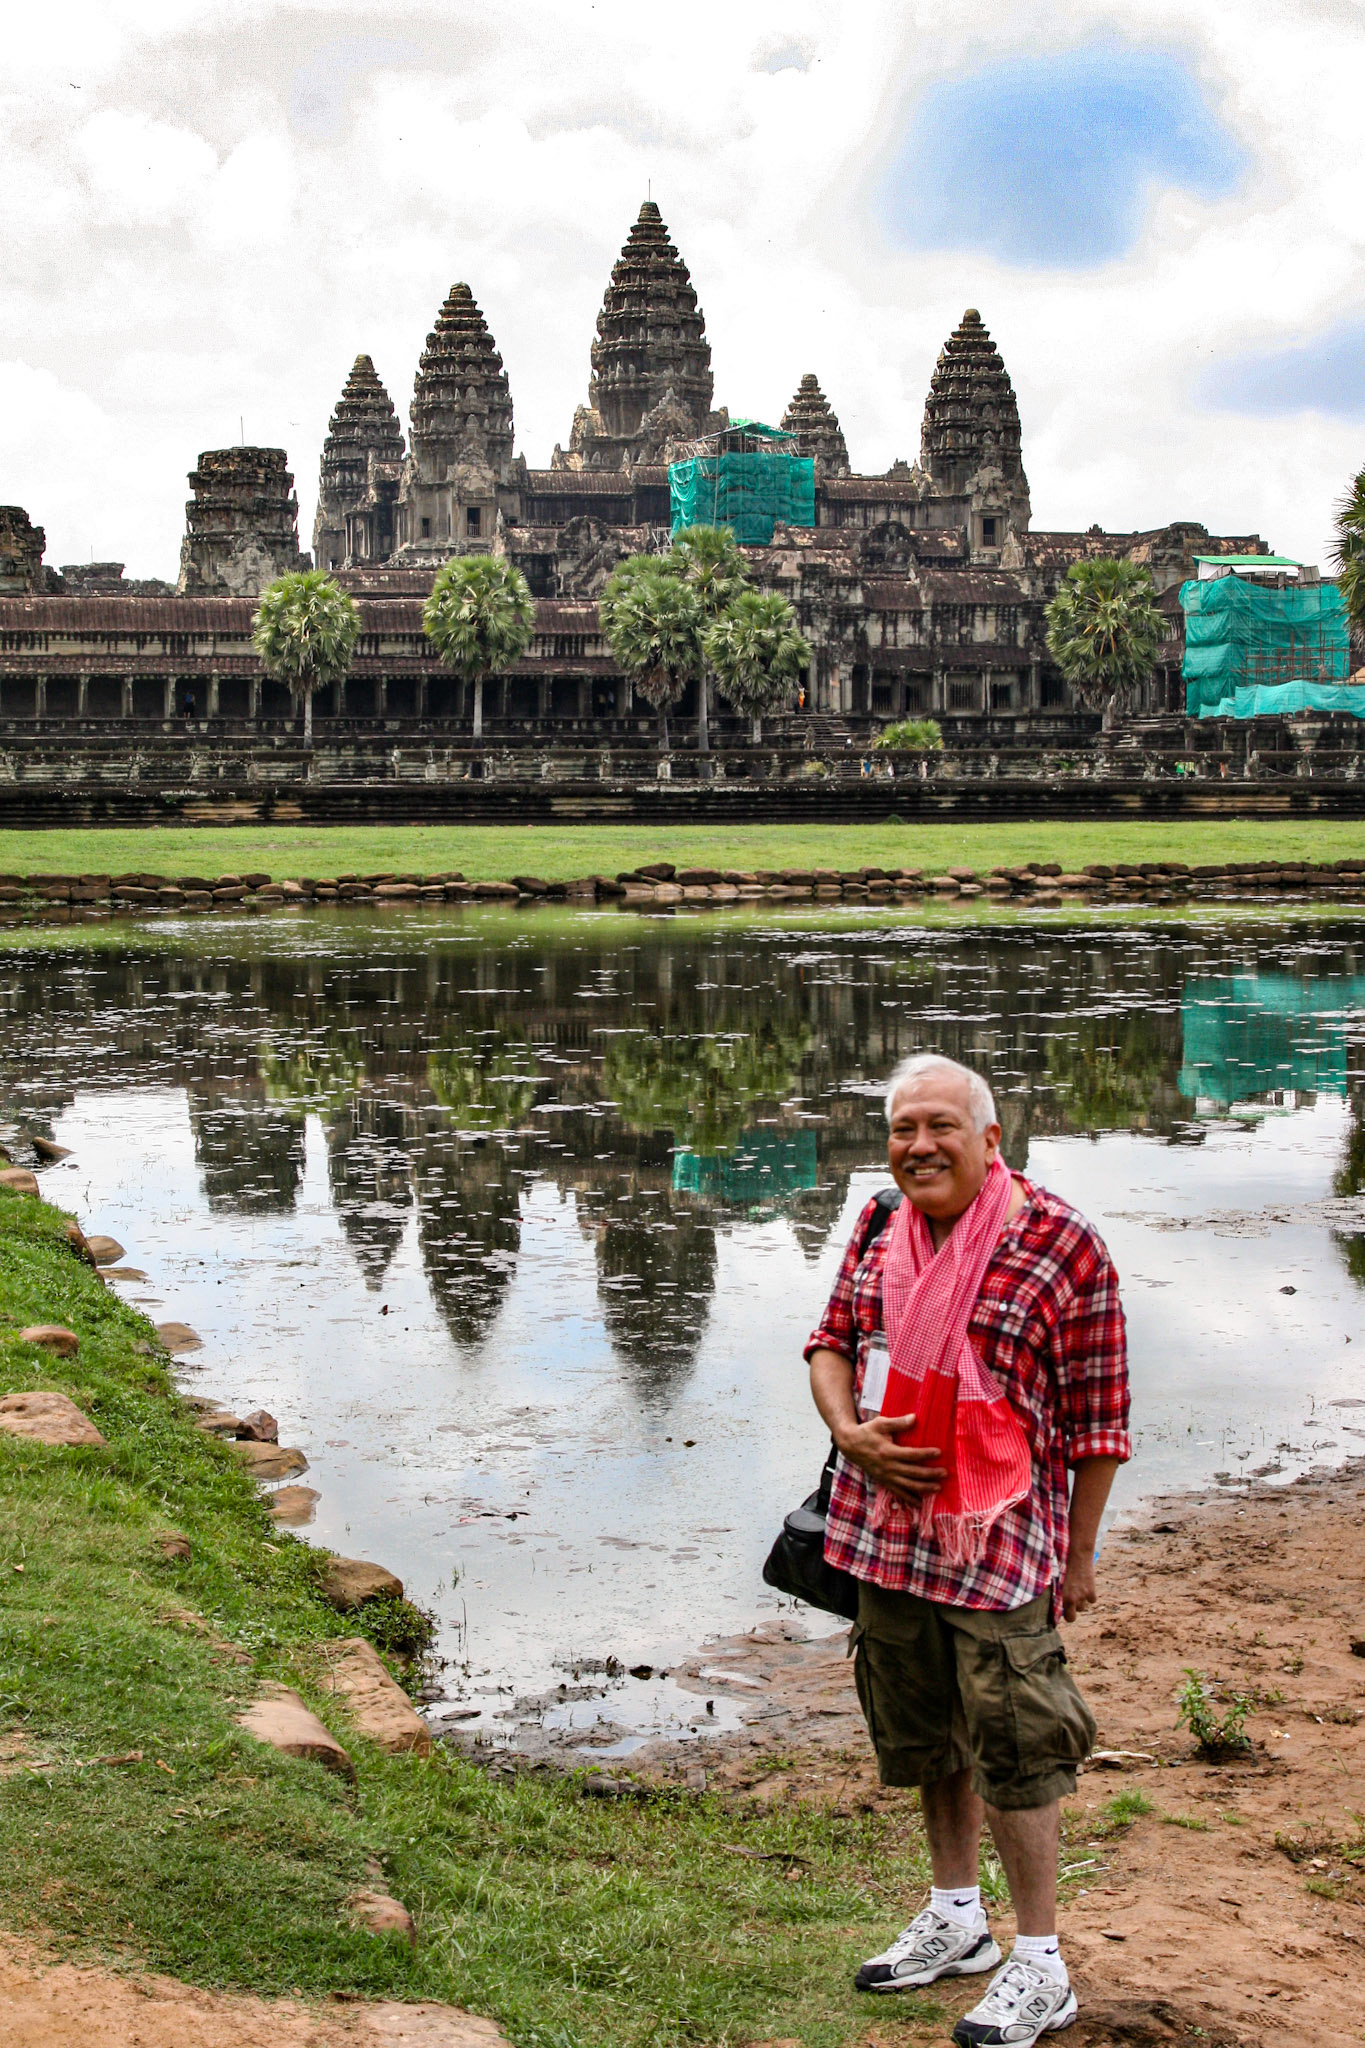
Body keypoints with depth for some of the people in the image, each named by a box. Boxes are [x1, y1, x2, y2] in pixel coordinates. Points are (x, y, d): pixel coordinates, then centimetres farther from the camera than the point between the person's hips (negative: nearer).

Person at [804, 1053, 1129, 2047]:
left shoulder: (1062, 1244, -13)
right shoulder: (880, 1227, 4)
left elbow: (1097, 1418, -8)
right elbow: (832, 1342, 15)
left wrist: (1079, 1553, -5)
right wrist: (851, 1432, -6)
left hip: (999, 1544, -6)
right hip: (883, 1530, 6)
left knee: (1011, 1748, 0)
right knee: (925, 1733, 19)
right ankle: (957, 1920, 38)